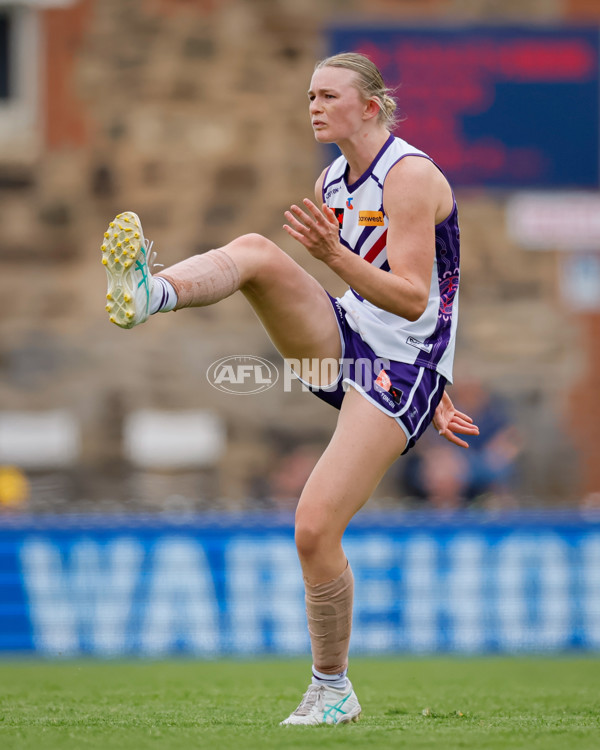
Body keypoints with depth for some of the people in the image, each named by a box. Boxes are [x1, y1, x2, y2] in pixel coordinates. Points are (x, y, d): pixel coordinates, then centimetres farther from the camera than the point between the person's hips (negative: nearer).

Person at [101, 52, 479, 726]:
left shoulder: (411, 176, -13)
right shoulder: (331, 183, 12)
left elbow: (412, 298, -19)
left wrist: (334, 256, -32)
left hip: (400, 370, -7)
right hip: (342, 341, 7)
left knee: (315, 529, -16)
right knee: (255, 251, -19)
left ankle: (333, 690, 1)